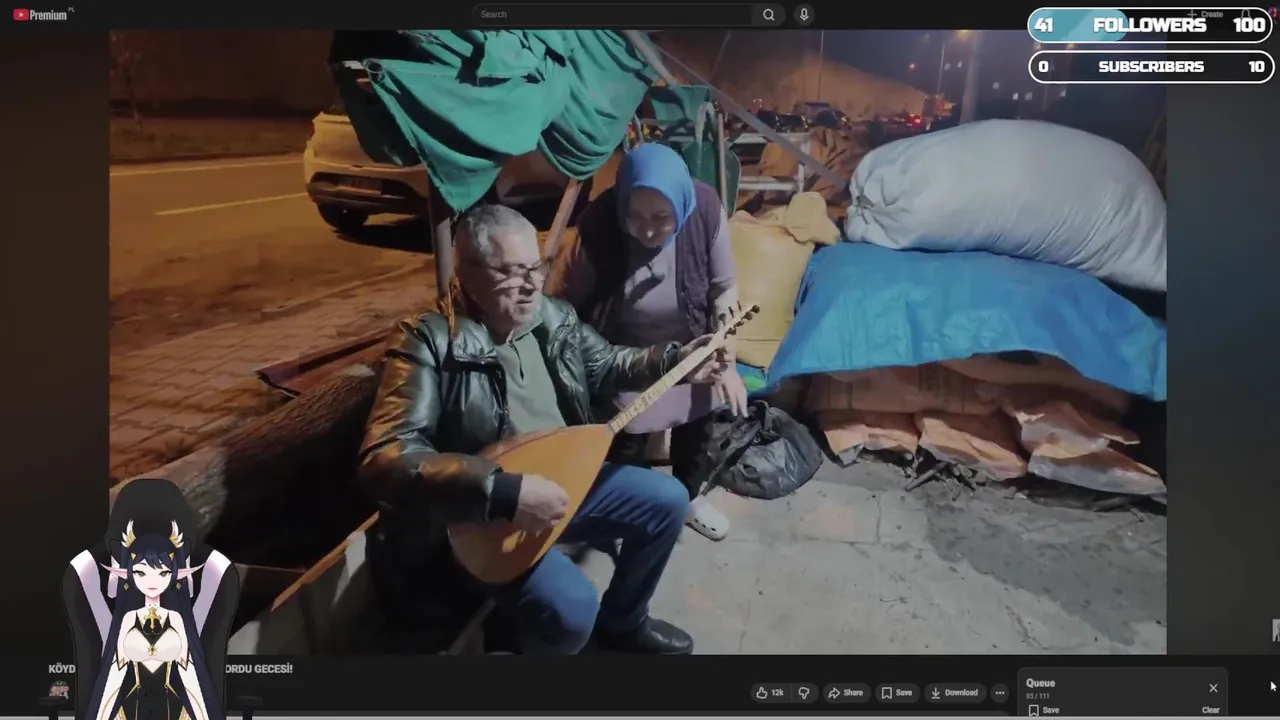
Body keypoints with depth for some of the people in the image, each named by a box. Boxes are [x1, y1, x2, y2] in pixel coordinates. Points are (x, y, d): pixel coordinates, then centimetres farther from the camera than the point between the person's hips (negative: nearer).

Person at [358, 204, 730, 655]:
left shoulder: (552, 317, 0)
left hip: (561, 480, 8)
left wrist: (676, 361, -2)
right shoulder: (429, 343, -22)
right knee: (571, 607, -29)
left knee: (667, 501, 5)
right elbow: (384, 459, -31)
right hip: (478, 517, -7)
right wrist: (504, 493, -38)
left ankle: (622, 622, 28)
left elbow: (606, 366, 17)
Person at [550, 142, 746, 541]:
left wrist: (726, 363, -15)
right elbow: (567, 303, -20)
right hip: (624, 360, -2)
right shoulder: (599, 224, -32)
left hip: (692, 352, 3)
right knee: (626, 441, 14)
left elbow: (725, 287, -14)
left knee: (695, 429, 24)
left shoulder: (706, 210, -27)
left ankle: (690, 497, 53)